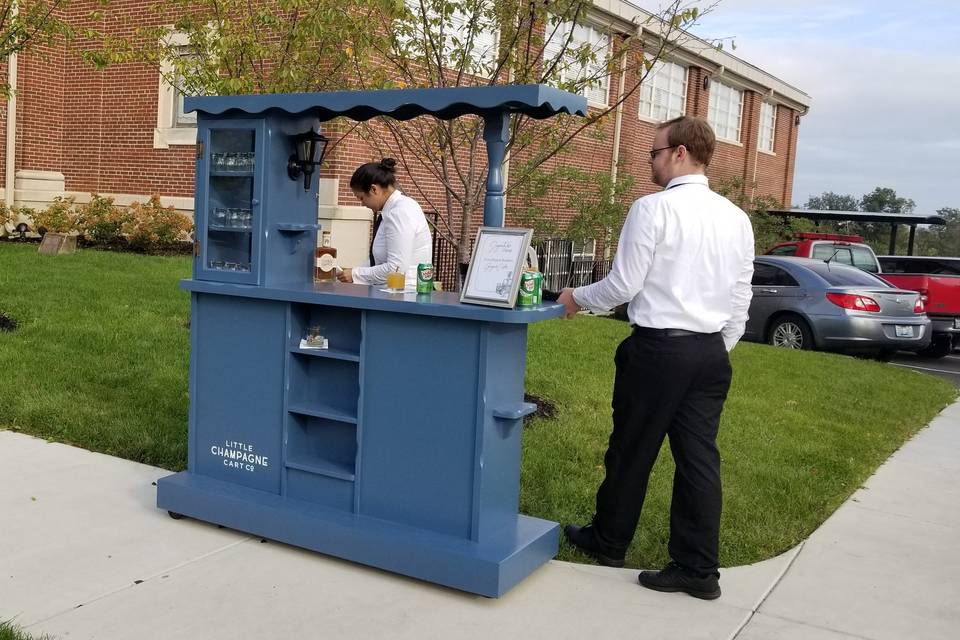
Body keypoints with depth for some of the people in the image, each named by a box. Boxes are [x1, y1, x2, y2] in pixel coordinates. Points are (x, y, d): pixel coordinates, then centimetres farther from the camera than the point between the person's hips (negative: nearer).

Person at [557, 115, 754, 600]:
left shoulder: (653, 208, -11)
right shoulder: (736, 217, 8)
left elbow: (623, 286, -11)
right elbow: (740, 301, 10)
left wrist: (577, 298, 7)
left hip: (657, 348, -6)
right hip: (710, 351, 6)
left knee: (631, 451, 10)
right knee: (698, 456, 9)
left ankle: (608, 542, 28)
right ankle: (698, 569, 14)